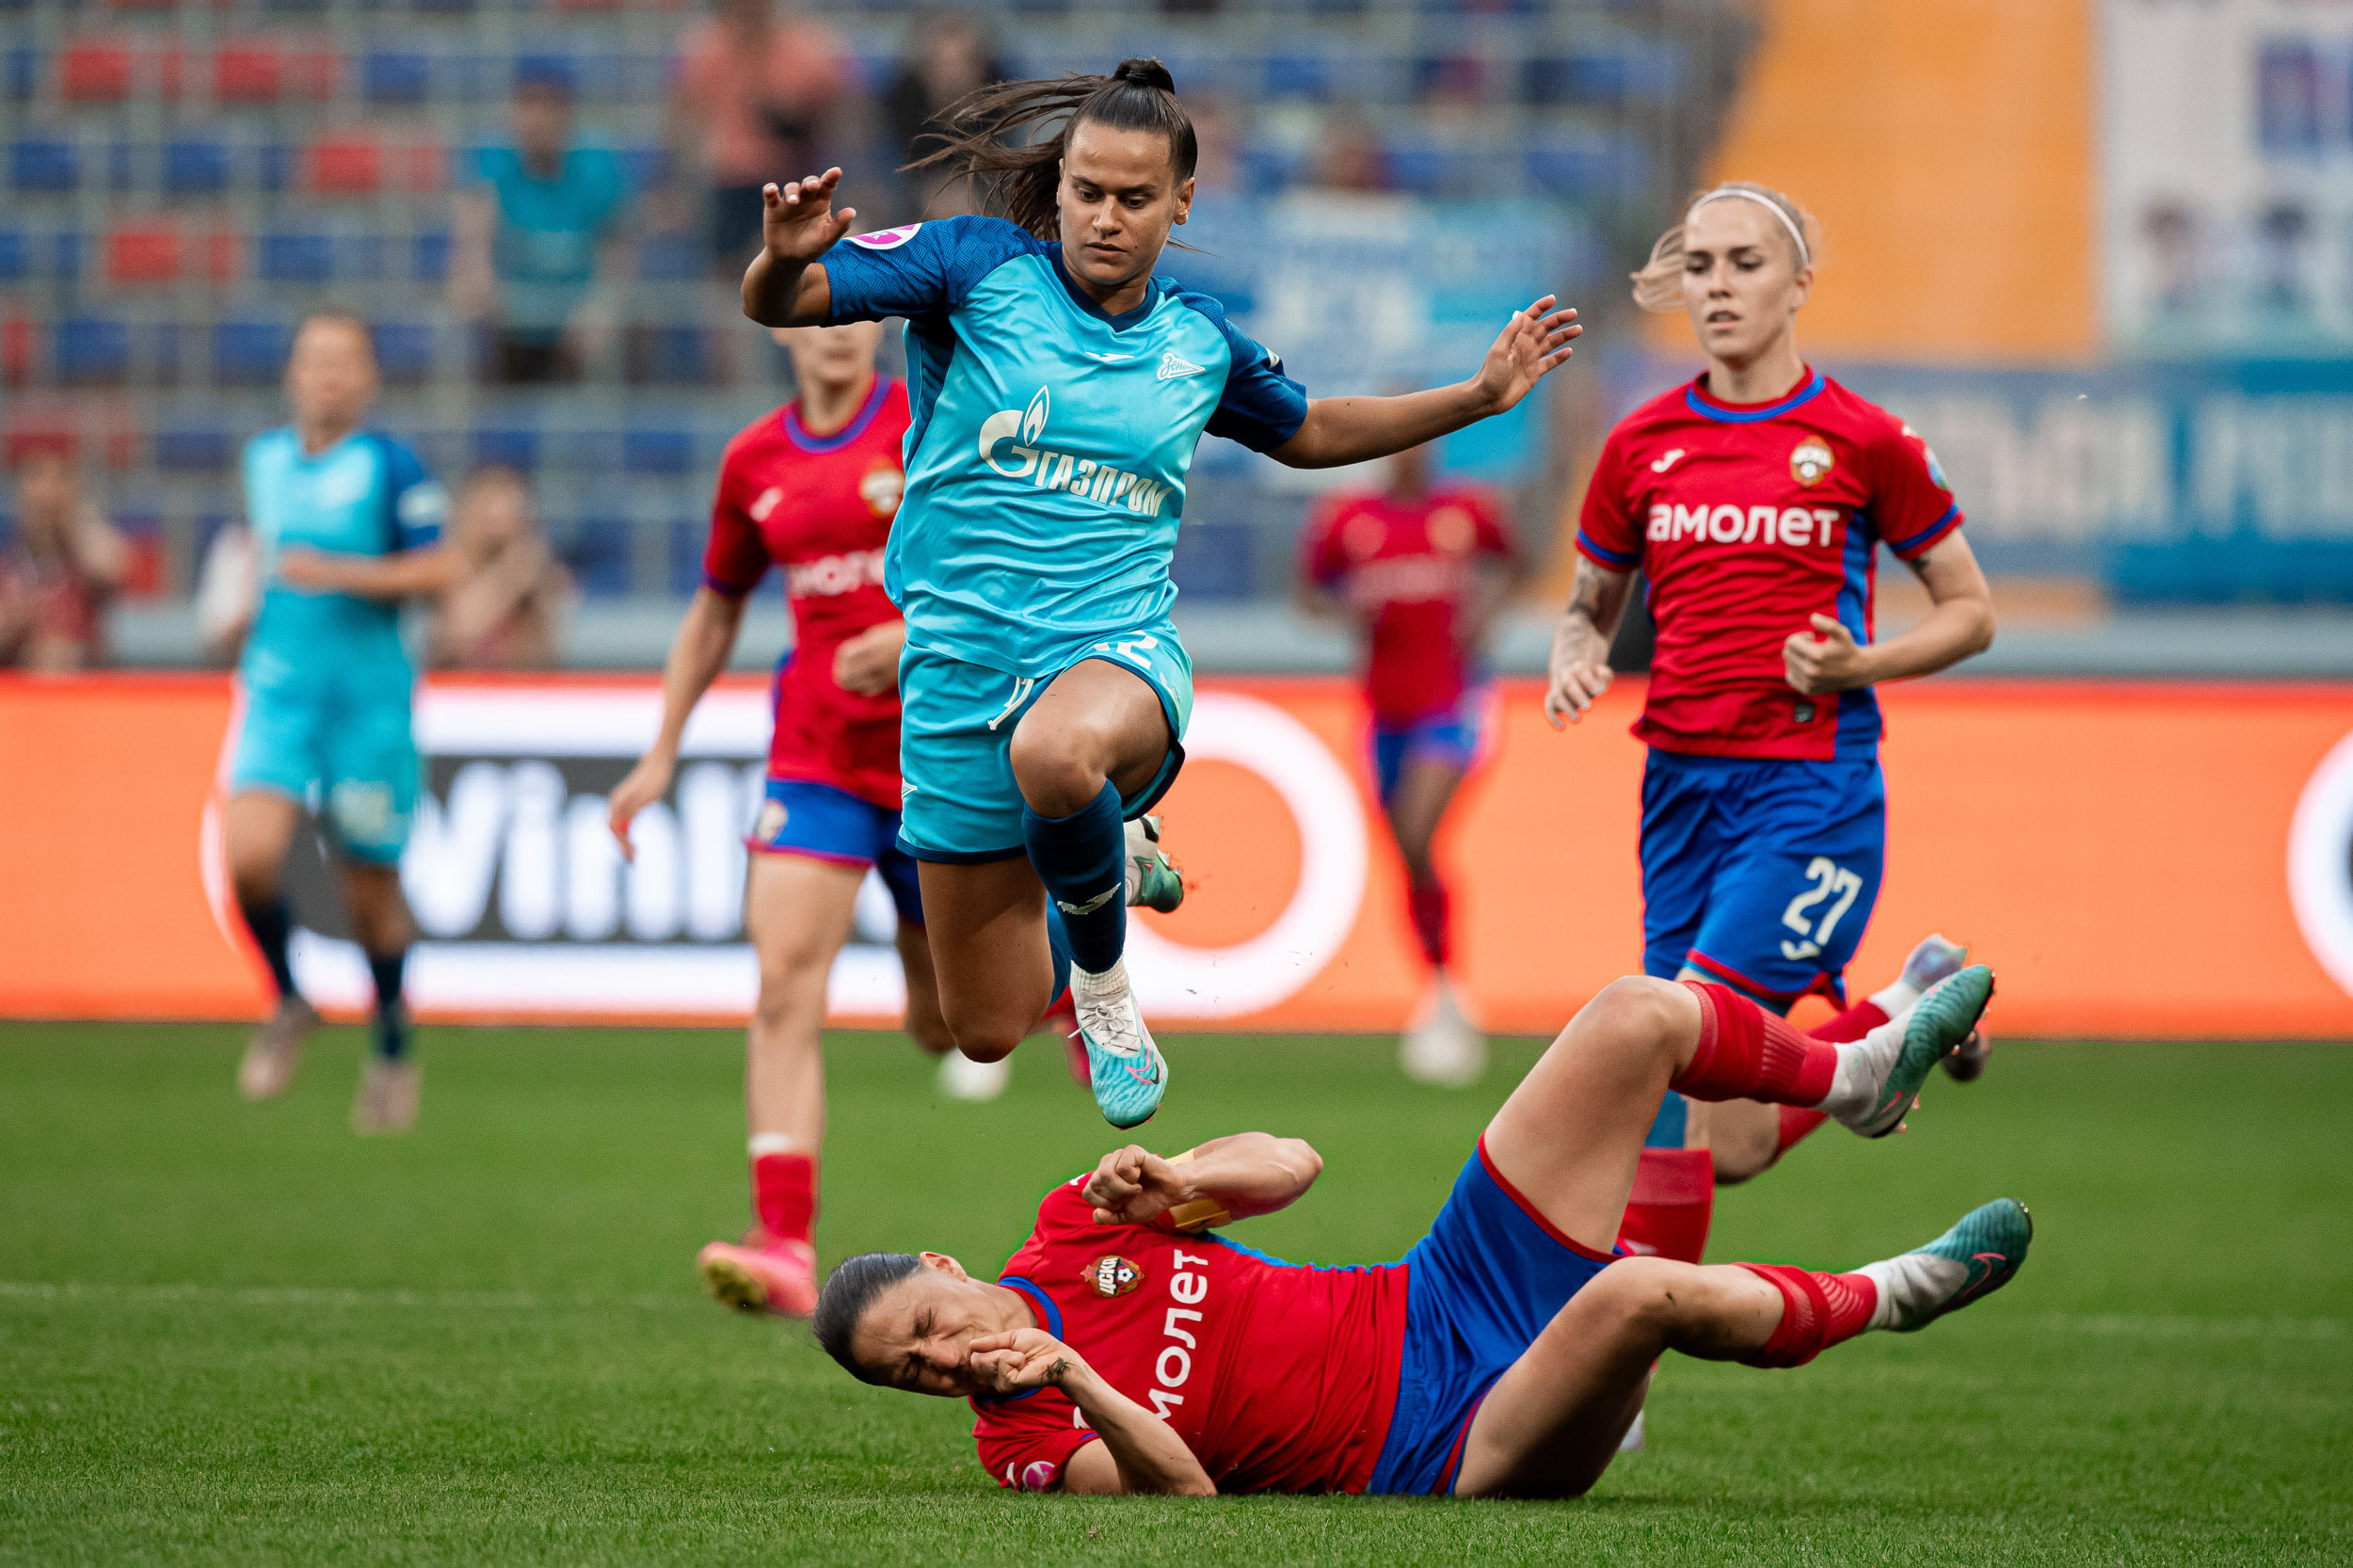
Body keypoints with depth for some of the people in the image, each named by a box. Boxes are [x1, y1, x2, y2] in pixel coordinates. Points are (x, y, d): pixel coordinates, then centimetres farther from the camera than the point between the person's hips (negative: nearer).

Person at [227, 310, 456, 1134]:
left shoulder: (390, 466, -7)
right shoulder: (263, 457, 8)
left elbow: (439, 570, -11)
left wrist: (339, 573, -20)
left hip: (369, 696, -3)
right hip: (278, 691, 3)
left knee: (371, 885, 5)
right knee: (249, 855, -18)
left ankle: (391, 1046, 27)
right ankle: (290, 1004, 7)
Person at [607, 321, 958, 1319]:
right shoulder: (753, 461, 7)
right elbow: (717, 608, 20)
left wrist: (920, 634, -21)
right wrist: (662, 756, 16)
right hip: (816, 756, 3)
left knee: (940, 1026, 8)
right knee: (786, 983, -17)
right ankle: (786, 1247, -21)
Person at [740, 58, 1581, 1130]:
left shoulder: (1199, 338, 7)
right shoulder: (977, 267, -3)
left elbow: (1307, 434, 28)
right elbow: (775, 306, -9)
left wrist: (1481, 395, 20)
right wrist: (786, 257, -33)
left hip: (1120, 650, 0)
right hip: (963, 667, 0)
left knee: (1057, 753, -42)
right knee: (987, 1032, 5)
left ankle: (1103, 982, -11)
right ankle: (1111, 862, 41)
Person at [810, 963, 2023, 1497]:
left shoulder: (1075, 1227, 9)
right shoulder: (1021, 1438, -7)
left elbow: (1288, 1163, 11)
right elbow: (1182, 1489, -22)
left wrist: (1167, 1183, -9)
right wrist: (1076, 1385, -36)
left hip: (1447, 1294, 7)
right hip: (1454, 1452, -7)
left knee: (1637, 1018, -1)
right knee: (1645, 1293, -37)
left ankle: (1857, 1074, 22)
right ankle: (1878, 1298, -10)